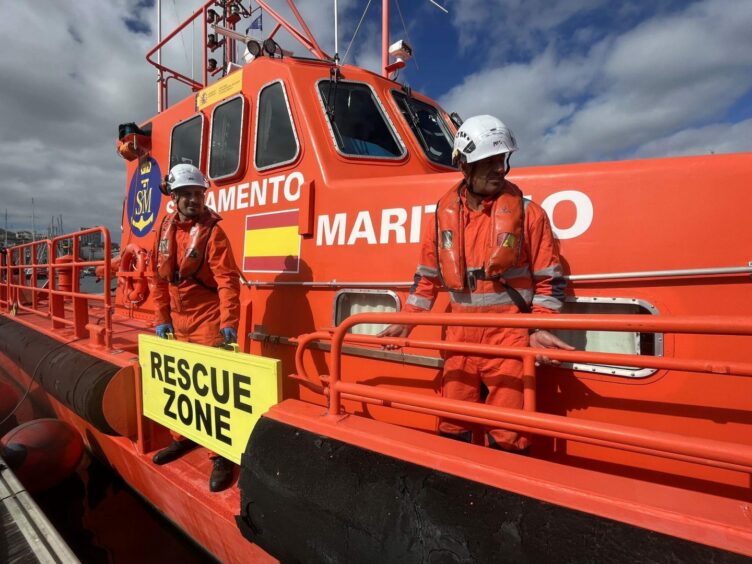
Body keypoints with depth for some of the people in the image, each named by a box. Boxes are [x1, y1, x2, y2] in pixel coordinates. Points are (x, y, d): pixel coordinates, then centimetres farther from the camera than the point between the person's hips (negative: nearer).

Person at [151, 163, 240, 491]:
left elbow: (227, 281, -19)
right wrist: (162, 319, 10)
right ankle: (183, 438, 37)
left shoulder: (212, 231, -12)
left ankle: (222, 456, 8)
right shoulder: (165, 230, 7)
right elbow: (160, 279, 12)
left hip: (207, 320, -6)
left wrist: (229, 324, -25)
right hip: (178, 321, 7)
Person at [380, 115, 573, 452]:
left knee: (506, 437, 4)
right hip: (459, 336, 3)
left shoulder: (527, 212, -3)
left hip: (509, 336, -3)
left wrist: (539, 329, -12)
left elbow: (549, 280, 0)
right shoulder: (444, 215, 5)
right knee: (452, 429, 15)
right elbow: (427, 276, 13)